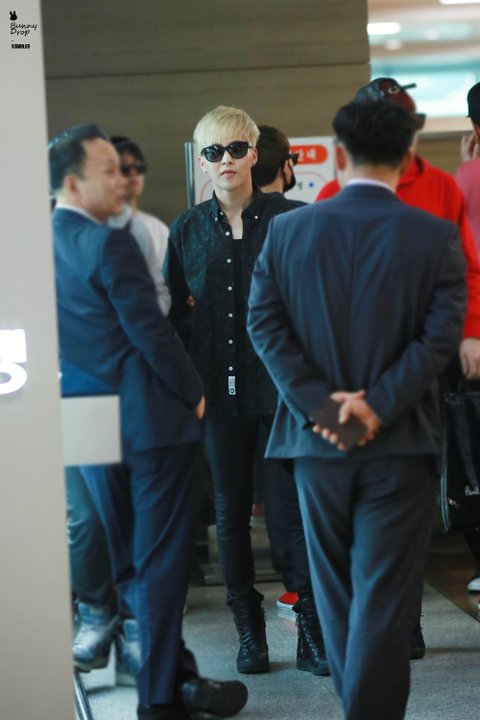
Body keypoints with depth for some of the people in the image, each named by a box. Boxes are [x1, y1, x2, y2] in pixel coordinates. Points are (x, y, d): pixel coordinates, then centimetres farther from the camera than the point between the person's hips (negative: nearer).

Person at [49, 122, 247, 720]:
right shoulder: (110, 245, -18)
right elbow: (150, 330, -19)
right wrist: (194, 393, -7)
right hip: (146, 418, -8)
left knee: (127, 558, 15)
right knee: (161, 558, 0)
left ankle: (168, 669, 26)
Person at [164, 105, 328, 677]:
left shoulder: (290, 219, -2)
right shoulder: (186, 230, 6)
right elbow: (174, 313, 10)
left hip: (281, 387, -3)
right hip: (219, 390, 3)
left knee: (298, 506, -1)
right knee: (230, 512, 8)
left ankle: (312, 632, 7)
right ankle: (249, 631, 19)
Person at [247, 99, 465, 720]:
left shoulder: (286, 231, 0)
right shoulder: (436, 237, -6)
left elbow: (264, 323, -6)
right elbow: (440, 334, -14)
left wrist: (318, 403, -9)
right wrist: (378, 406, -14)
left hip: (316, 437, 3)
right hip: (399, 444, -2)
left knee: (335, 589, 17)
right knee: (384, 594, 1)